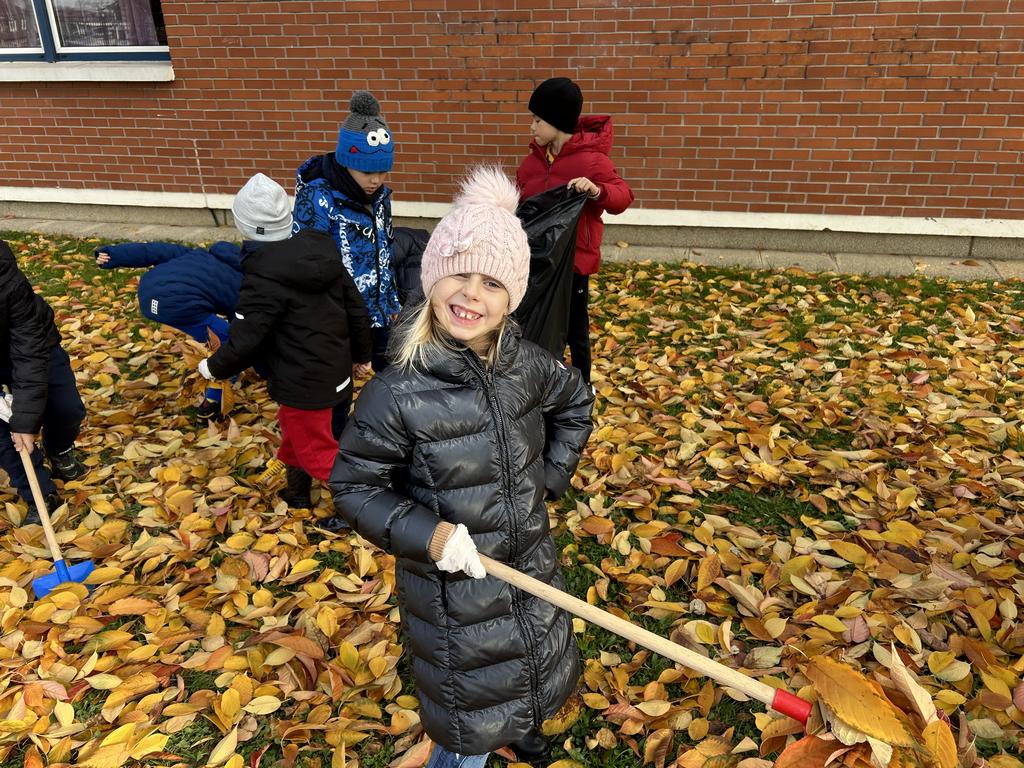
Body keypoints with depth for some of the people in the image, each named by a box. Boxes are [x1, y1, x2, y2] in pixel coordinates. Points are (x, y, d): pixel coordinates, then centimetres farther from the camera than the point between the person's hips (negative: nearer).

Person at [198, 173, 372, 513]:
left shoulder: (263, 279, -22)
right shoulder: (322, 251, -2)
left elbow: (244, 341, -18)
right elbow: (356, 309, 4)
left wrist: (212, 367, 2)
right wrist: (361, 355, 17)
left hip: (304, 386, -8)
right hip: (337, 375, 8)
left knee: (316, 450, 12)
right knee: (296, 433, 28)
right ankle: (296, 494, 47)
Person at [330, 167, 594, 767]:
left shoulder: (527, 364, -13)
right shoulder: (398, 393, -27)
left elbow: (577, 402, 8)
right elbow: (353, 488, -16)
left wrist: (552, 476, 2)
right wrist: (425, 534, -27)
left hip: (533, 563, 6)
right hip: (453, 581, -5)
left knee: (536, 673, 32)